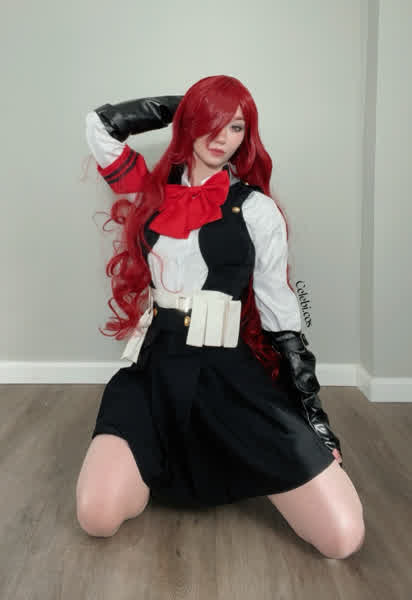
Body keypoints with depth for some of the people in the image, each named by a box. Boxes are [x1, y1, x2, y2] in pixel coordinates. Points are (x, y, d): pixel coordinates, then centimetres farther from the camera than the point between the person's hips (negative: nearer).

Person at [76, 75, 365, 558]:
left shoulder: (255, 208, 1)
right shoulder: (151, 192, 12)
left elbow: (281, 313, 0)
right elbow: (99, 124, 6)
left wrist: (315, 417, -3)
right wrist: (188, 103, 11)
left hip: (231, 374, -2)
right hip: (152, 369, 3)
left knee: (343, 537, -13)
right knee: (96, 518, -21)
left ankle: (242, 466, 16)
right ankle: (160, 464, 12)